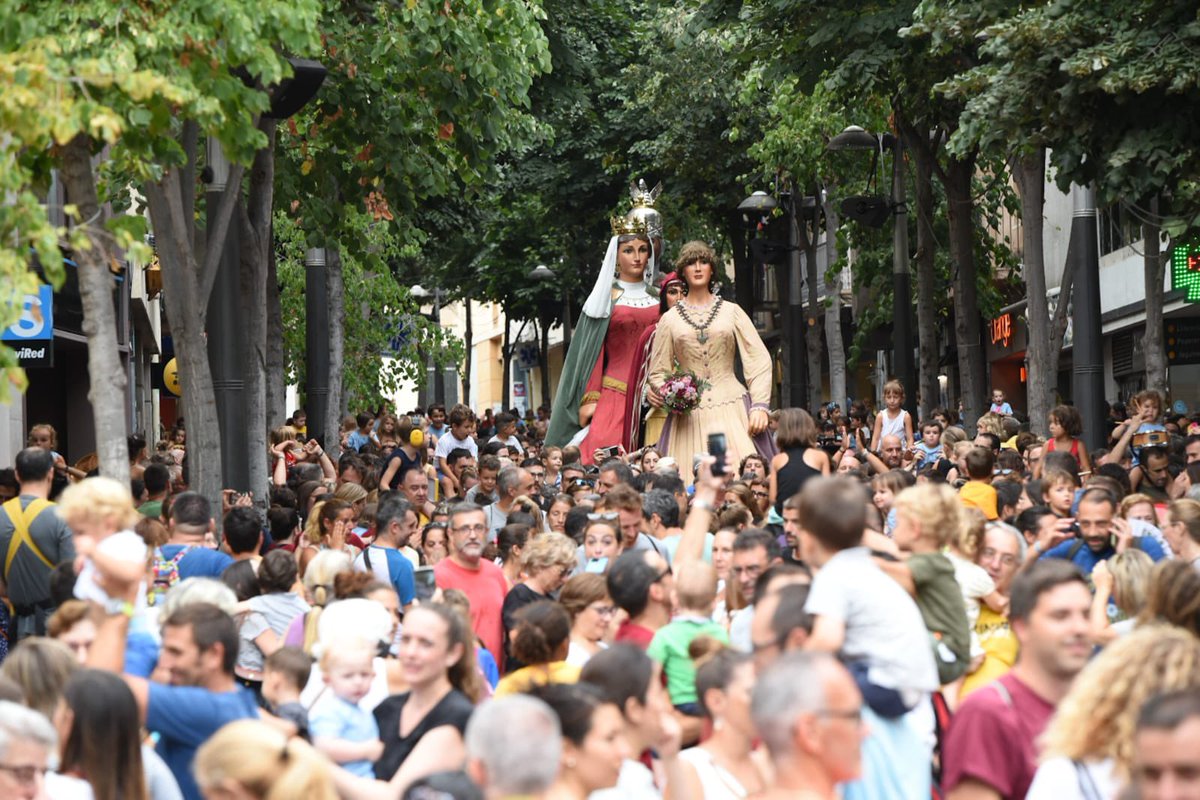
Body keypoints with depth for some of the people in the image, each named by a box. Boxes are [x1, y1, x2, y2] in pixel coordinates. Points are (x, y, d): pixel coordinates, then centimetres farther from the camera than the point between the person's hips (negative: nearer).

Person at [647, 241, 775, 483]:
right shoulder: (670, 319, 10)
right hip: (690, 415, 0)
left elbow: (759, 361, 6)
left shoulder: (731, 312, 10)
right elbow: (658, 373, 13)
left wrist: (760, 406, -6)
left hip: (732, 409, 0)